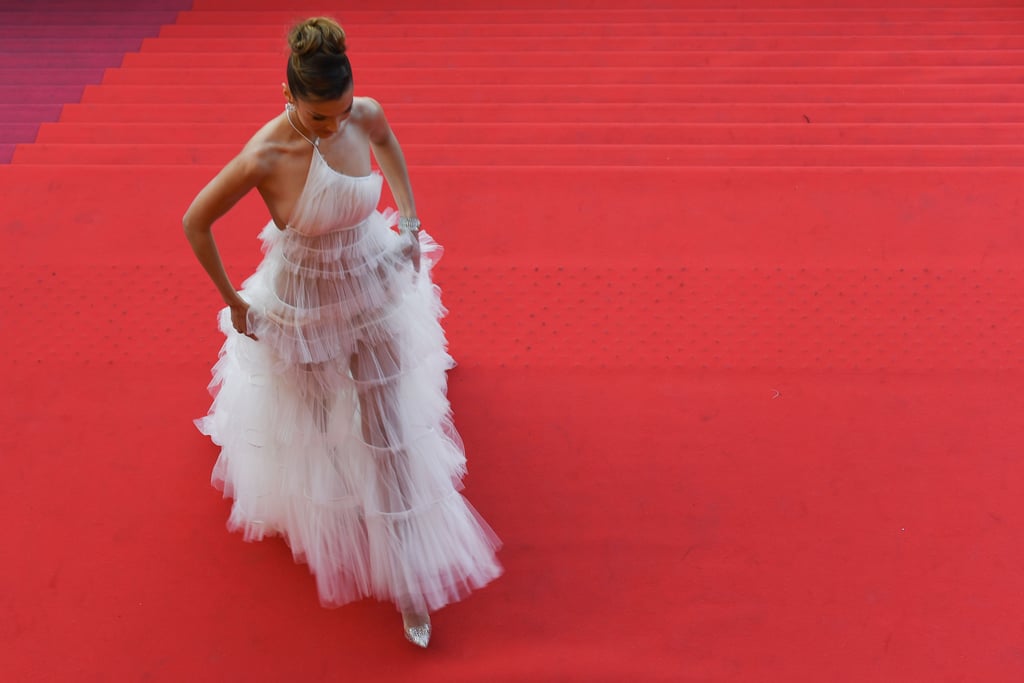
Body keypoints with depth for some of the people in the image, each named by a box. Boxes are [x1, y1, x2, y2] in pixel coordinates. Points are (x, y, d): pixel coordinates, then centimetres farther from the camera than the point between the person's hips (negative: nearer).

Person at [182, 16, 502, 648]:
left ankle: (409, 582, 23)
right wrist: (232, 301, -7)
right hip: (303, 300, -3)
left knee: (391, 430, 8)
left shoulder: (366, 116, -17)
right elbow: (196, 223, -16)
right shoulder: (263, 157, -30)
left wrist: (410, 221, 5)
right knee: (308, 415, 22)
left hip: (375, 282, 3)